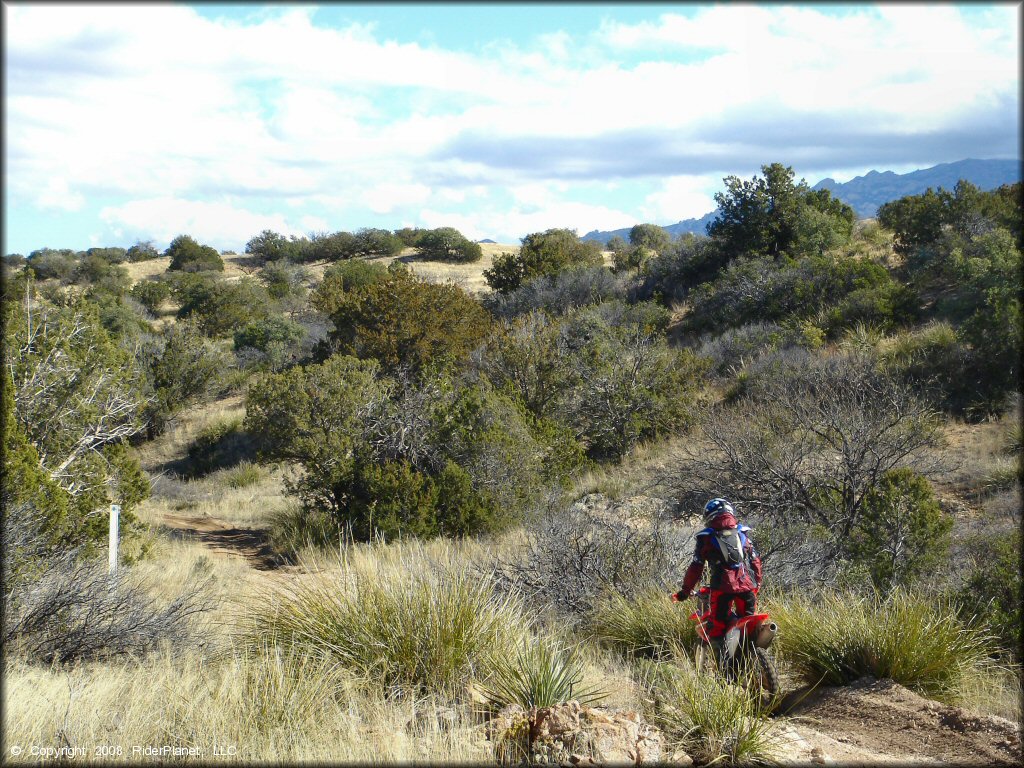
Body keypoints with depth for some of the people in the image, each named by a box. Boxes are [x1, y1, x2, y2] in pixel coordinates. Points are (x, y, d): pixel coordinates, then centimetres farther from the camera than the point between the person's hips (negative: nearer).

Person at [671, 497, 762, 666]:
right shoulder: (743, 534, 17)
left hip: (722, 588, -3)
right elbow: (756, 562, 17)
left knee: (716, 626, 4)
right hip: (748, 586, 3)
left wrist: (685, 591, 13)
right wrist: (757, 584, 29)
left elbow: (696, 567, 5)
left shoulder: (706, 538, 8)